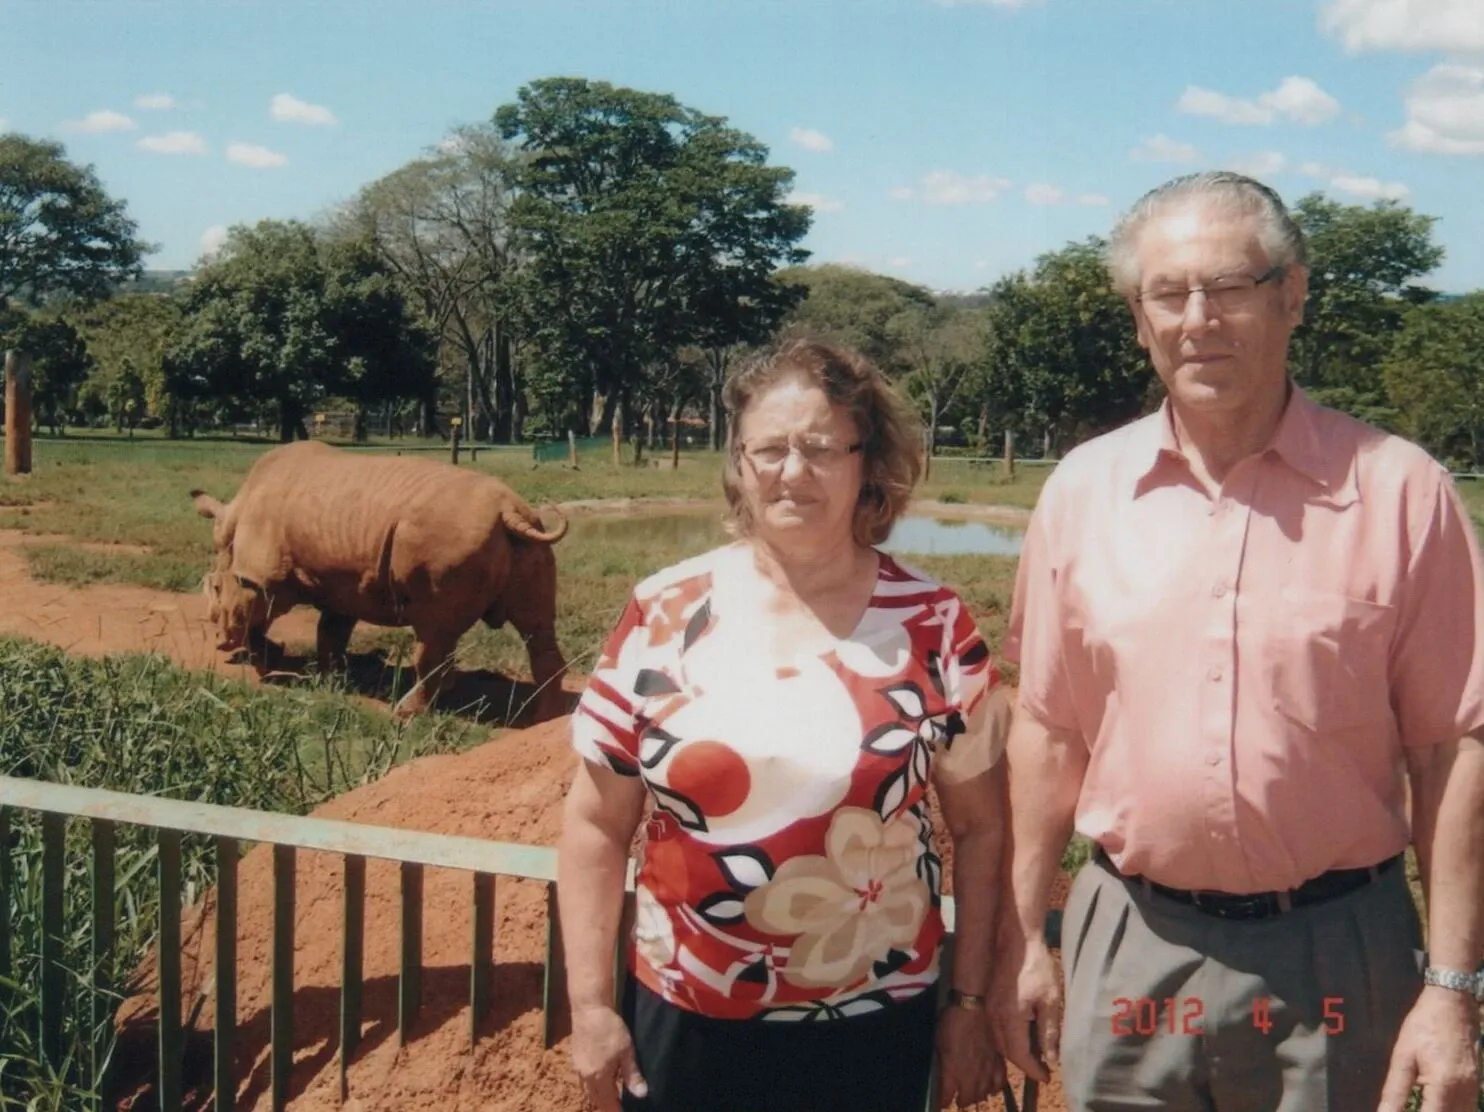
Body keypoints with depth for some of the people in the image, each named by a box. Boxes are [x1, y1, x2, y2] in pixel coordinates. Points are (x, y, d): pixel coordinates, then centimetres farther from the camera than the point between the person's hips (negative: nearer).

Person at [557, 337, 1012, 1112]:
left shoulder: (933, 624, -4)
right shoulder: (664, 616, -5)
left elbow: (979, 827, 3)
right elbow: (596, 824, -1)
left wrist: (971, 999, 4)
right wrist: (590, 1004, -2)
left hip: (875, 1026, 0)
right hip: (686, 1021, 0)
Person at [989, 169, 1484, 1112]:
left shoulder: (1399, 490, -6)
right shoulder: (1083, 489, 1)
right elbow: (1049, 731, 6)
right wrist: (1023, 937, 7)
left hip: (1337, 957, -2)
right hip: (1130, 947, 2)